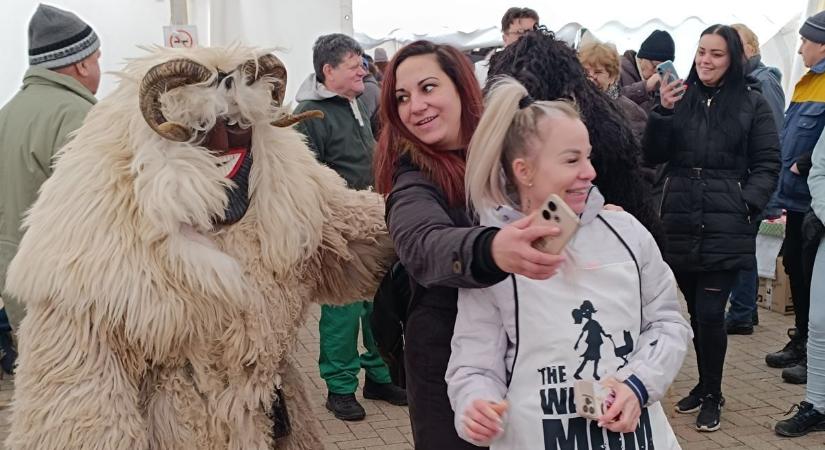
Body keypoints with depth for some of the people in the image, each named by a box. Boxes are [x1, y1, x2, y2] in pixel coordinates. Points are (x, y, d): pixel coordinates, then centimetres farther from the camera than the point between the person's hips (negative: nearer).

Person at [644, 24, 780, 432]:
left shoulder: (752, 104, 1)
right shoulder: (680, 98, 6)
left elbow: (767, 166, 1)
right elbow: (653, 156, 1)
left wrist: (746, 204, -13)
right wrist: (663, 112, -12)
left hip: (724, 229, -3)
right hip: (680, 225, 3)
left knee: (709, 313, -6)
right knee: (695, 311, 14)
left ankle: (712, 395, 14)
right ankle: (704, 384, 31)